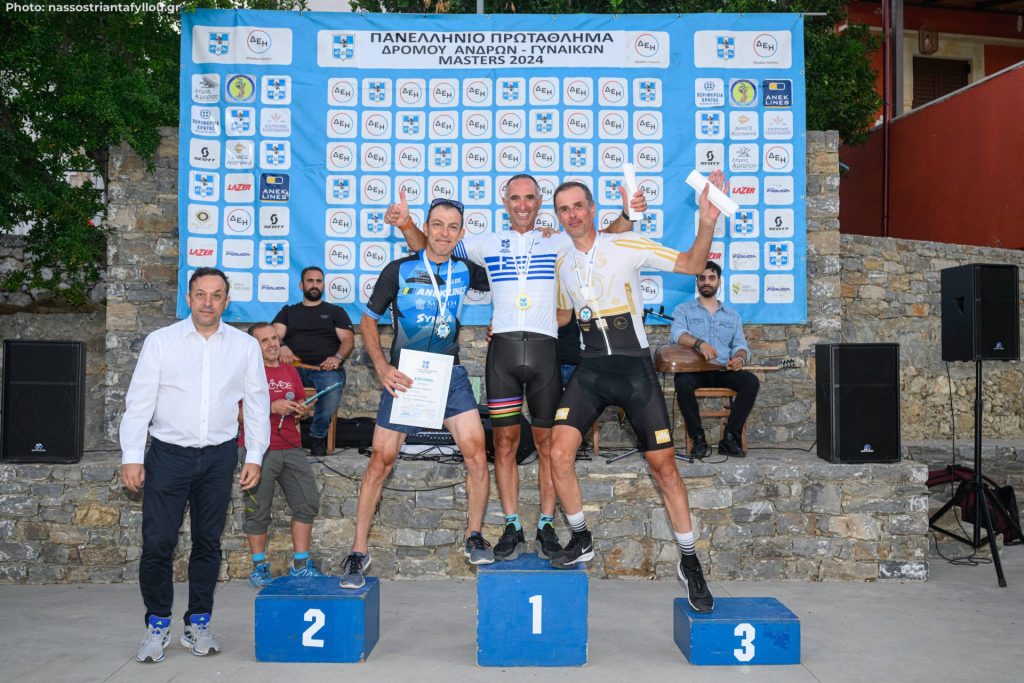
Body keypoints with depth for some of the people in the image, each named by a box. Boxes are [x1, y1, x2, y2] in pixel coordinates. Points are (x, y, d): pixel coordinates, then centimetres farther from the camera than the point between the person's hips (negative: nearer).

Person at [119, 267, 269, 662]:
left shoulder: (245, 346, 4)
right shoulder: (160, 342, 0)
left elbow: (257, 405, 8)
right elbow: (138, 402, -1)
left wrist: (254, 457, 4)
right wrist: (131, 457, -7)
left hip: (219, 456, 1)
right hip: (168, 453, -1)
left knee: (208, 542, 9)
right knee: (157, 542, -3)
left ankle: (198, 624, 22)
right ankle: (157, 625, 16)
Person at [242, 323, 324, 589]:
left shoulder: (290, 371, 19)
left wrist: (302, 410, 4)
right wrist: (272, 407, -18)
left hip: (291, 447, 6)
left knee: (308, 503, 2)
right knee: (258, 509, -3)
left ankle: (301, 564, 13)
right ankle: (259, 568, 11)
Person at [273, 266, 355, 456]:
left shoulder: (336, 311, 24)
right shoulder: (288, 312, 28)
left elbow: (348, 339, 10)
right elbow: (274, 335, 11)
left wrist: (338, 357, -12)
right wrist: (282, 347, -15)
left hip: (326, 368, -1)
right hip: (294, 367, 1)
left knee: (333, 385, -38)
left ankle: (318, 436, -15)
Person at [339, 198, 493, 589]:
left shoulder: (466, 271, 3)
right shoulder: (398, 271, -4)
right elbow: (367, 320, 2)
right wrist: (382, 368, -8)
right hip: (404, 377, -2)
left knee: (476, 454, -10)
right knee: (381, 461, -1)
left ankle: (474, 536, 11)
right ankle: (359, 551, 12)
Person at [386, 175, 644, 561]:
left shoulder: (558, 242, 13)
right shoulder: (488, 243, 14)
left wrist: (626, 214, -13)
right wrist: (405, 224, -4)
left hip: (544, 349, 0)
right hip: (503, 348, 1)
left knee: (547, 441, 3)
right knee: (505, 442, 3)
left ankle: (546, 526, 14)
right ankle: (512, 528, 13)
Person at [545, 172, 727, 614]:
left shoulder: (627, 247, -2)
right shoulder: (563, 266, 11)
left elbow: (691, 265, -3)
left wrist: (707, 223, -19)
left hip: (634, 366, -3)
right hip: (589, 368, 4)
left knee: (663, 465, -1)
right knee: (559, 453, -12)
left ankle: (689, 563, 16)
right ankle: (581, 541, 12)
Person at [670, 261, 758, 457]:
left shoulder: (732, 316, 22)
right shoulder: (684, 310, 11)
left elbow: (740, 345, 13)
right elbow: (678, 333, -10)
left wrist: (739, 358, -13)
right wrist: (699, 343, -31)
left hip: (723, 371, 3)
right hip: (693, 369, -3)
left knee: (751, 381, -27)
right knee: (683, 383, -37)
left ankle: (731, 438, -19)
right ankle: (698, 439, -22)